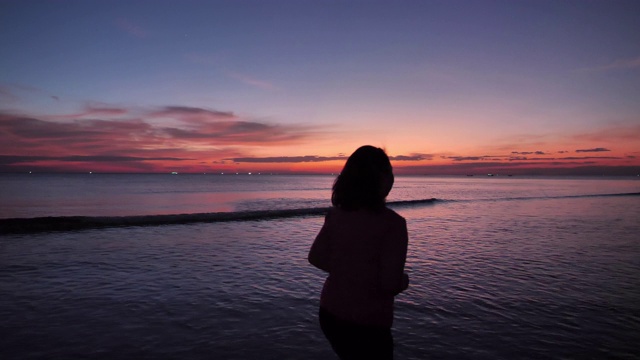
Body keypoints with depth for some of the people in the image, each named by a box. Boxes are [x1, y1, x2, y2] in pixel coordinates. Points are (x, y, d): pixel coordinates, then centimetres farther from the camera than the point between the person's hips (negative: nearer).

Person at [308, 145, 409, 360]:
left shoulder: (336, 214, -6)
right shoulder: (392, 223, -21)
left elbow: (316, 258, 0)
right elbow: (390, 284, -21)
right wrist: (404, 279, 0)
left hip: (330, 313, 5)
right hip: (367, 324, -5)